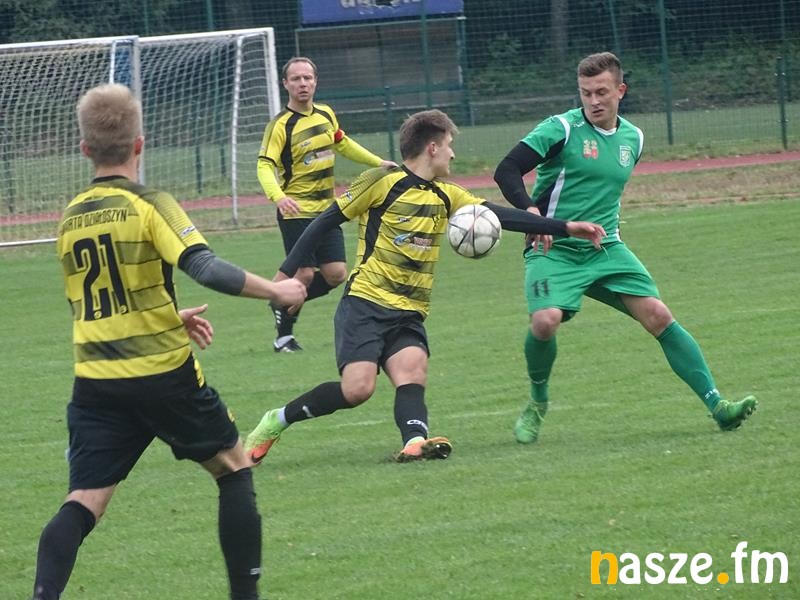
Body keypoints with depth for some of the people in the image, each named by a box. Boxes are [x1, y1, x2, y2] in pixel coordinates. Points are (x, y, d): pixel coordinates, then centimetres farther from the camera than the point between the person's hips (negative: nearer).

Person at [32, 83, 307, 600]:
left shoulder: (70, 219, 9)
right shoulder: (149, 205, -9)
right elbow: (206, 268, -23)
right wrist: (275, 291, -10)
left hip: (96, 382, 4)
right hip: (164, 376, -4)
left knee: (83, 503, -1)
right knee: (234, 467, 16)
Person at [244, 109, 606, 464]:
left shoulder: (446, 197, 14)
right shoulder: (382, 182, -6)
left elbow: (501, 217, 12)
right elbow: (327, 221, -2)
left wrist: (565, 228, 5)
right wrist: (287, 273, -6)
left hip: (409, 315, 6)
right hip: (365, 304, -6)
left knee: (413, 371, -23)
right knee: (358, 388, -20)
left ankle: (415, 441, -45)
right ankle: (275, 423, -2)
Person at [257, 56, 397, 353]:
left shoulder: (326, 114, 6)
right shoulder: (281, 125, -15)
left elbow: (343, 144, 25)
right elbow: (265, 166, -23)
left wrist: (377, 162, 24)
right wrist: (278, 197, -40)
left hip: (326, 210, 6)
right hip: (296, 211, -6)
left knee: (336, 274, 0)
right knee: (305, 274, -10)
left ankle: (285, 306, 23)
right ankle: (284, 333, 11)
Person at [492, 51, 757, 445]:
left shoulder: (632, 138, 12)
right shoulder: (562, 129, -8)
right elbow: (507, 170, -15)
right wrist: (531, 210, -31)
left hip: (606, 249, 5)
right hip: (554, 250, -5)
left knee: (659, 316, -10)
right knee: (545, 321, -28)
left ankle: (716, 405, -8)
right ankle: (537, 403, 1)